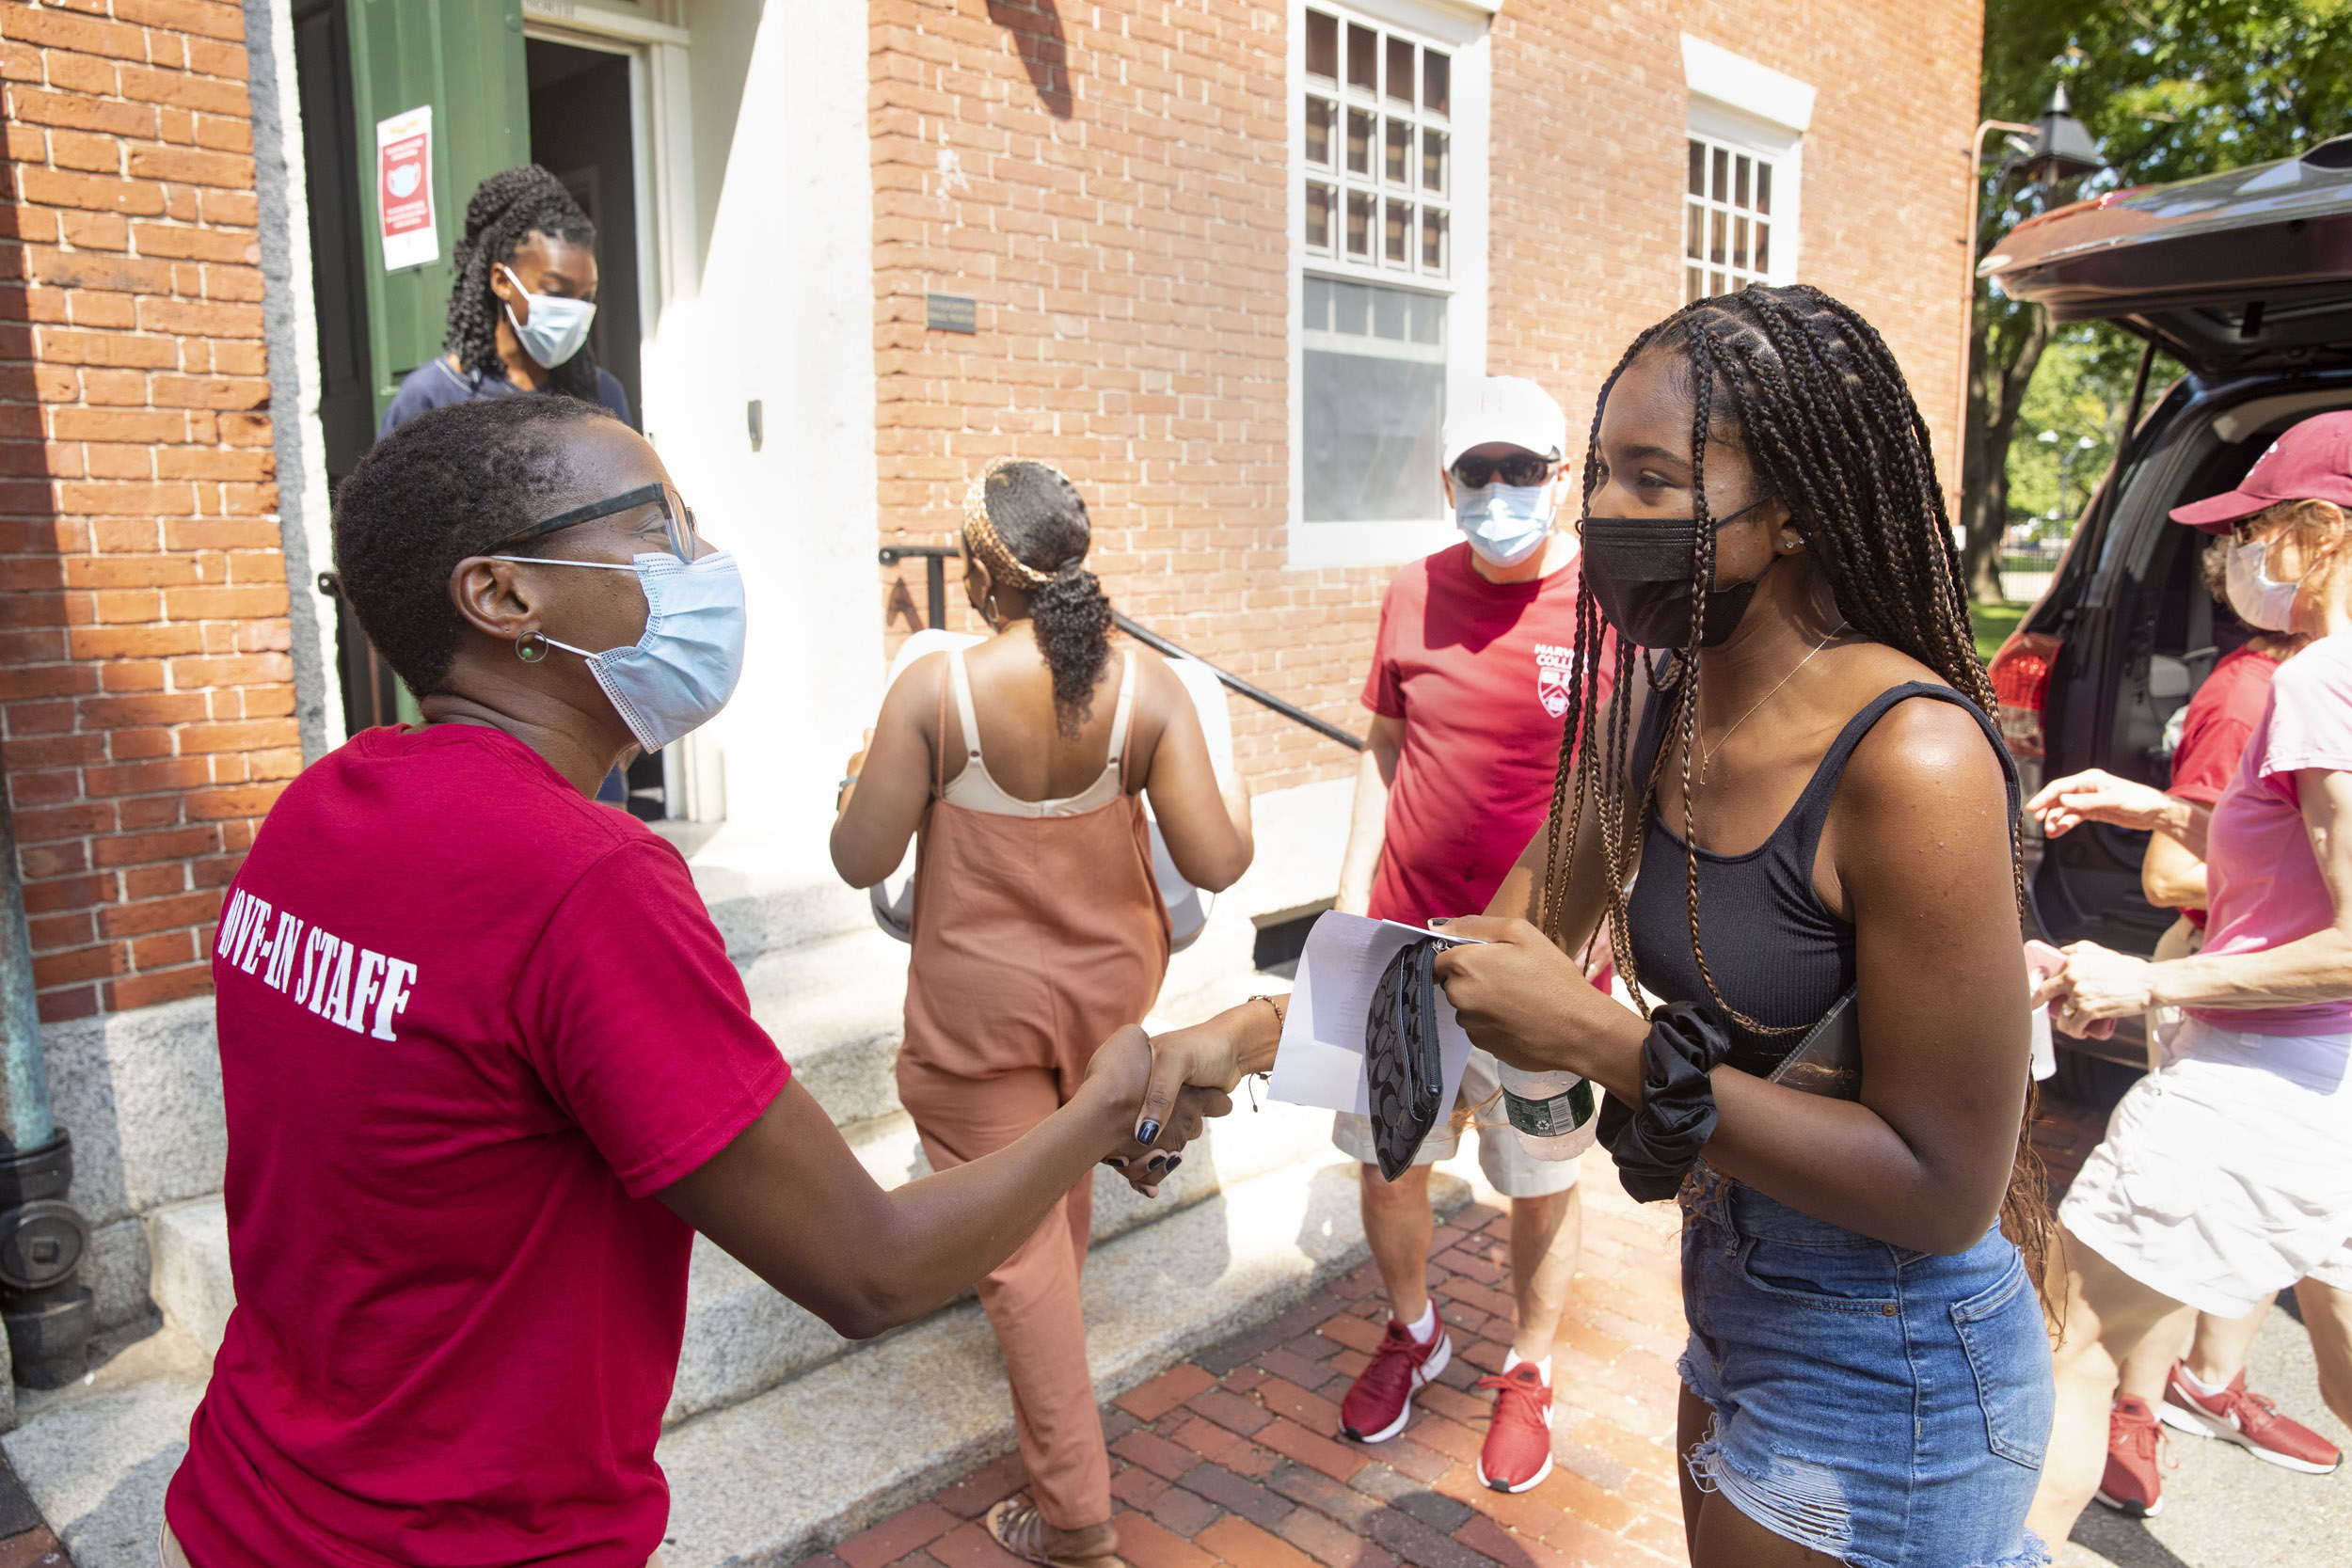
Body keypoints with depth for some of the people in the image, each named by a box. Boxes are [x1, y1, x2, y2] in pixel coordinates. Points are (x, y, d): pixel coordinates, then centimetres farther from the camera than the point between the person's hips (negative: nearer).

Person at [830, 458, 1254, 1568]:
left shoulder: (934, 689, -21)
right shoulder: (1147, 686, -15)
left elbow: (862, 860, -14)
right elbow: (1215, 863, -15)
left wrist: (856, 781, 7)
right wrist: (1237, 803, 7)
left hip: (980, 1008, -3)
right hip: (1110, 987, 4)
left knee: (1019, 1244, 8)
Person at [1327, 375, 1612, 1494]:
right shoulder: (1414, 594, 3)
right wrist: (1350, 898, 6)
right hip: (1403, 942, 4)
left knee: (1541, 1183, 13)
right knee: (1387, 1160, 14)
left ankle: (1527, 1374, 38)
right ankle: (1412, 1333, 42)